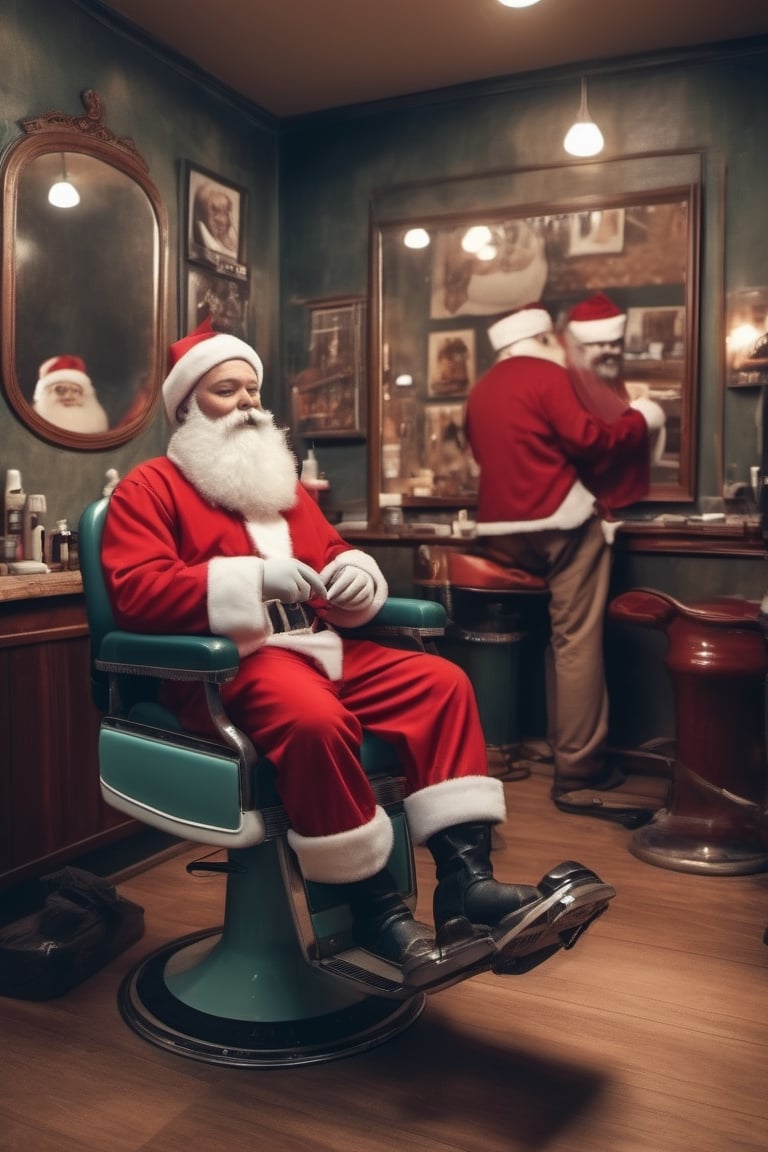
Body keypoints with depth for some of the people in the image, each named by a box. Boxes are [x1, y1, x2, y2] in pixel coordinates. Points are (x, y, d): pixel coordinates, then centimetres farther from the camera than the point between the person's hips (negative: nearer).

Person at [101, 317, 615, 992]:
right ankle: (377, 911, -20)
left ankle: (466, 882, -19)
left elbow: (333, 556, 24)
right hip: (224, 665, -7)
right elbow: (136, 593, -12)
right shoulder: (150, 487, 3)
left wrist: (357, 574, -2)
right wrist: (251, 577, -22)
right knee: (315, 719, -37)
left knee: (442, 681, -12)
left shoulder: (283, 483, 24)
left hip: (317, 647, 7)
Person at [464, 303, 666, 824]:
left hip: (500, 533, 8)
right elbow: (587, 439, -11)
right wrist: (641, 418, 4)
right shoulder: (547, 374, -3)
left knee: (560, 637, 21)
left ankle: (562, 751, 26)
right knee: (577, 643, -7)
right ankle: (578, 775, -9)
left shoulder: (480, 391, 17)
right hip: (558, 524, -7)